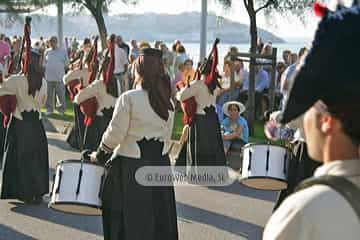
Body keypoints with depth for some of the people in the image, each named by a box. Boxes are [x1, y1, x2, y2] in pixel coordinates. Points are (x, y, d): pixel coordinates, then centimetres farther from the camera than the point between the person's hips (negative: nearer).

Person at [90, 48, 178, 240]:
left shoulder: (128, 98, -13)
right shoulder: (168, 102, 4)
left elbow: (115, 134, -11)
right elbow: (167, 137, 10)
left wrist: (99, 155, 3)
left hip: (131, 166, -5)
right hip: (160, 163, 5)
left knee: (132, 220, 4)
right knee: (159, 217, 12)